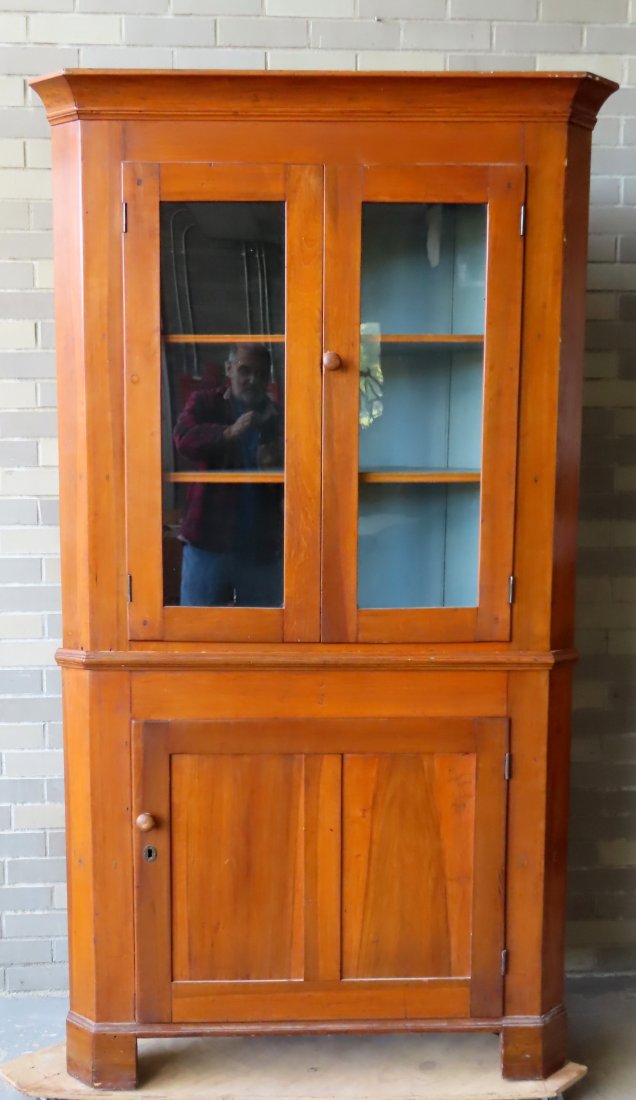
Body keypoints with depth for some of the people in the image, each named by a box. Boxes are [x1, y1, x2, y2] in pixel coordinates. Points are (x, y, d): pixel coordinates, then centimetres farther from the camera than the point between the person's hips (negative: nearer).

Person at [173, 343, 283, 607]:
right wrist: (230, 433, -31)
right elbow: (184, 439, -15)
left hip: (263, 548, 2)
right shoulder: (203, 403, 6)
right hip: (208, 541, -1)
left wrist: (277, 467, -16)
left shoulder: (281, 419, 9)